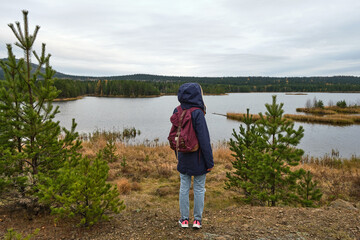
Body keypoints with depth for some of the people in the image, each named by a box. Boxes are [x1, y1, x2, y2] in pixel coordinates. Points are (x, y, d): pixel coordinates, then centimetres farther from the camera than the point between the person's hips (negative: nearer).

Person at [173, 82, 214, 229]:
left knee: (184, 187, 14)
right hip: (198, 158, -5)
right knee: (199, 189, 10)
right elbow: (204, 139, -20)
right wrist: (210, 161, -12)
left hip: (183, 158, 5)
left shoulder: (178, 111, -1)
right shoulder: (197, 114, -20)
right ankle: (197, 220, 21)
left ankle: (184, 219, 24)